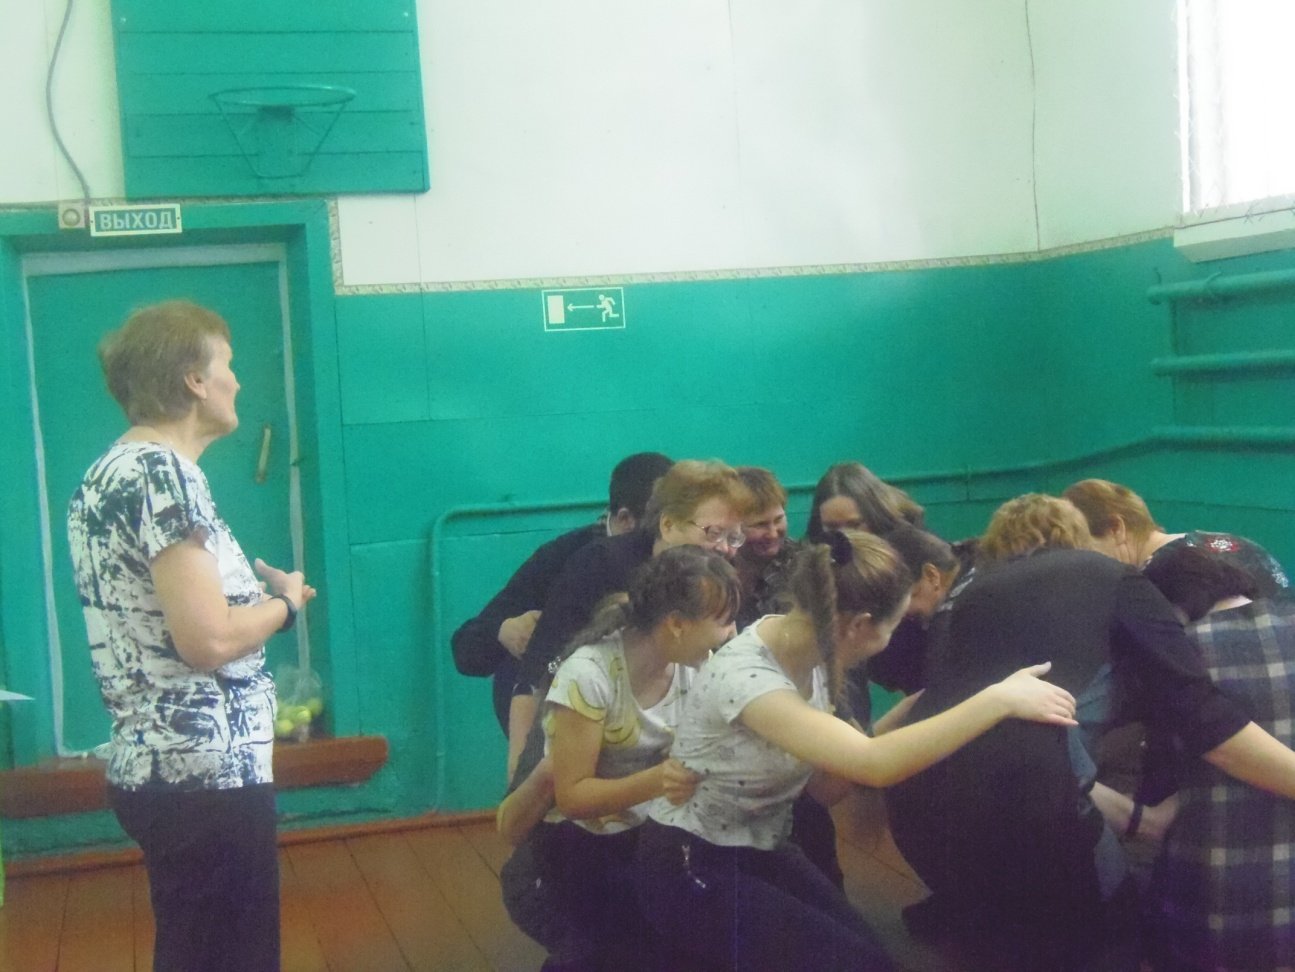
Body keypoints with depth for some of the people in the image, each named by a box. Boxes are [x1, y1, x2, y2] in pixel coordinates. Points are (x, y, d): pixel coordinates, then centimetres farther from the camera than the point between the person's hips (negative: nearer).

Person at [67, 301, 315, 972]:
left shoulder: (108, 472, 12)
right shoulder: (164, 473, -18)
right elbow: (208, 639, -24)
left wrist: (258, 594, 12)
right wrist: (285, 601, -7)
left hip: (154, 764, 10)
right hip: (206, 772, -10)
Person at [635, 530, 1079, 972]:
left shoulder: (806, 649, -6)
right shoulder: (744, 677, -32)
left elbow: (827, 781, 1)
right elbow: (874, 764, -42)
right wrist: (999, 699, -37)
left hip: (760, 853, 8)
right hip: (693, 870, -8)